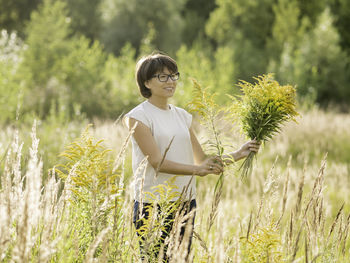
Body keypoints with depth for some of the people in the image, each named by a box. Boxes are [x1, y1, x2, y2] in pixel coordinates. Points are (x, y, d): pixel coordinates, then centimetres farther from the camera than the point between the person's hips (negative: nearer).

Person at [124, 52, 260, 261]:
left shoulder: (183, 116, 13)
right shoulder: (138, 117, -7)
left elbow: (202, 159, 13)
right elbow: (157, 162, -17)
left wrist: (237, 155, 0)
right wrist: (196, 170, -29)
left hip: (186, 203, 6)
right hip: (153, 204, -6)